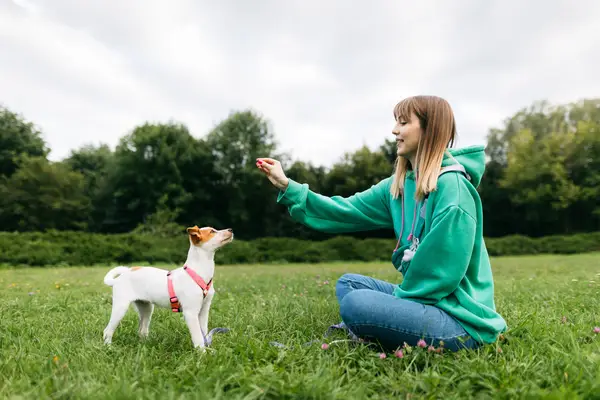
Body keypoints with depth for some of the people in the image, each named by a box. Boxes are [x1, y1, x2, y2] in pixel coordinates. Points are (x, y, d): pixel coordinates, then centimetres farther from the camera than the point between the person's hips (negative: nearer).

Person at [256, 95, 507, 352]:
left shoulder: (452, 187, -20)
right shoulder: (400, 185, 5)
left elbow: (444, 271, -22)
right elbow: (345, 211, 2)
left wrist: (398, 297, -10)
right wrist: (287, 186, -1)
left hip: (461, 319, -8)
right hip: (426, 298, 9)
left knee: (356, 304, -24)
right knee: (348, 284, 14)